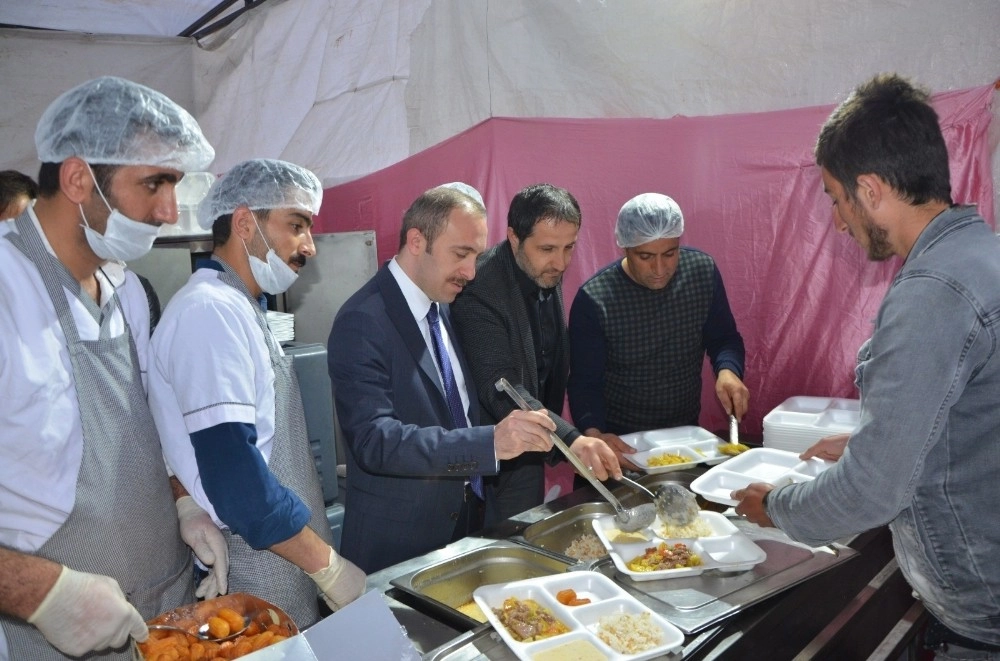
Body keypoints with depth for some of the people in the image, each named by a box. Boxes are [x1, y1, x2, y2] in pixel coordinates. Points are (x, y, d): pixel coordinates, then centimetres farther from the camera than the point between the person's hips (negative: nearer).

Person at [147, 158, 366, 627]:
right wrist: (330, 567, -19)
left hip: (289, 569, 9)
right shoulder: (210, 311, -19)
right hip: (256, 587, -9)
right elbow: (232, 472, -26)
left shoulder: (240, 308, 10)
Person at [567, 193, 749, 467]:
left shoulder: (703, 272, -5)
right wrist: (593, 434, -30)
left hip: (687, 432, 3)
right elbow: (584, 382, -12)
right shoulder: (594, 299, -16)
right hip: (619, 439, -3)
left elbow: (723, 338, 6)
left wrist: (728, 370, -15)